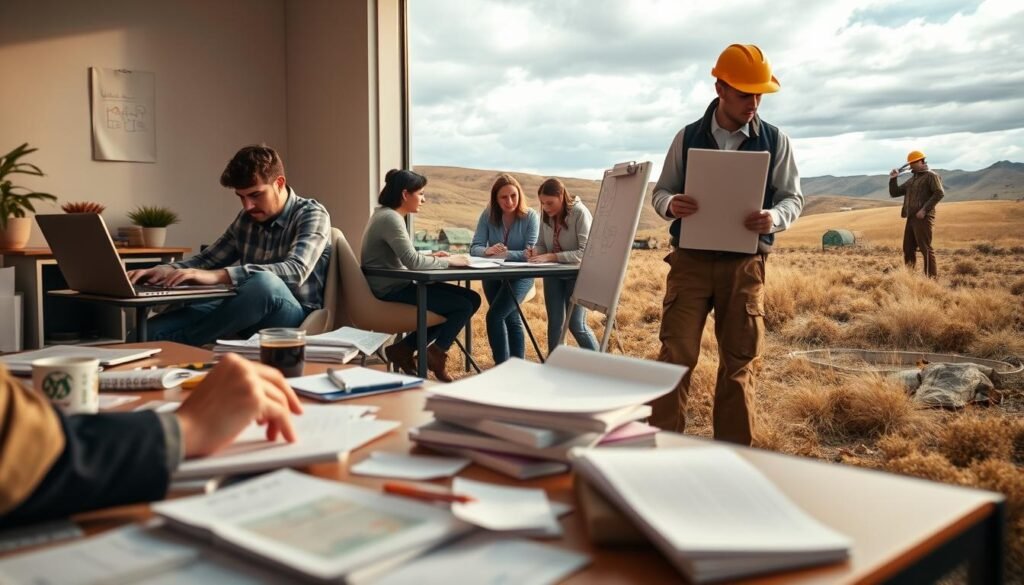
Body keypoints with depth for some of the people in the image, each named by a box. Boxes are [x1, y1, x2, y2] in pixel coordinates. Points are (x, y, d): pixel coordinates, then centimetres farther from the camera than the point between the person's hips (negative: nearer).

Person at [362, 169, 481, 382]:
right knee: (464, 304, -15)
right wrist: (448, 261, -13)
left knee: (471, 299, 5)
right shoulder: (390, 218, -17)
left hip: (395, 286, 11)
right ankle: (436, 354, 9)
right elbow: (412, 261, -25)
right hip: (391, 291, -11)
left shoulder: (387, 215, 15)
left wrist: (431, 257, 4)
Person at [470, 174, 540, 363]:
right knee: (511, 318, 8)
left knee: (494, 316, -17)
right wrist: (488, 251, -34)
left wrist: (506, 254, -35)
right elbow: (474, 247, -11)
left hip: (520, 275, -4)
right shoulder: (488, 215, -4)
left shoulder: (531, 217, -12)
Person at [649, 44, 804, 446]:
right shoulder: (688, 138, 3)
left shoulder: (775, 141, 3)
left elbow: (793, 197, 6)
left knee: (739, 361, 7)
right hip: (691, 259, 0)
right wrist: (672, 204, -17)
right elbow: (660, 191, 8)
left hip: (745, 264, 1)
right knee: (676, 355, -6)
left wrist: (774, 217, -17)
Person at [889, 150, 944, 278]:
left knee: (925, 248, -9)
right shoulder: (911, 180, 22)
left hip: (923, 218, -8)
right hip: (911, 218, 8)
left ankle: (932, 277, -7)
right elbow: (894, 193, 24)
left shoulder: (930, 176, -1)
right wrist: (893, 179, 9)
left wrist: (924, 210, -20)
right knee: (908, 248, 9)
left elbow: (939, 193, -14)